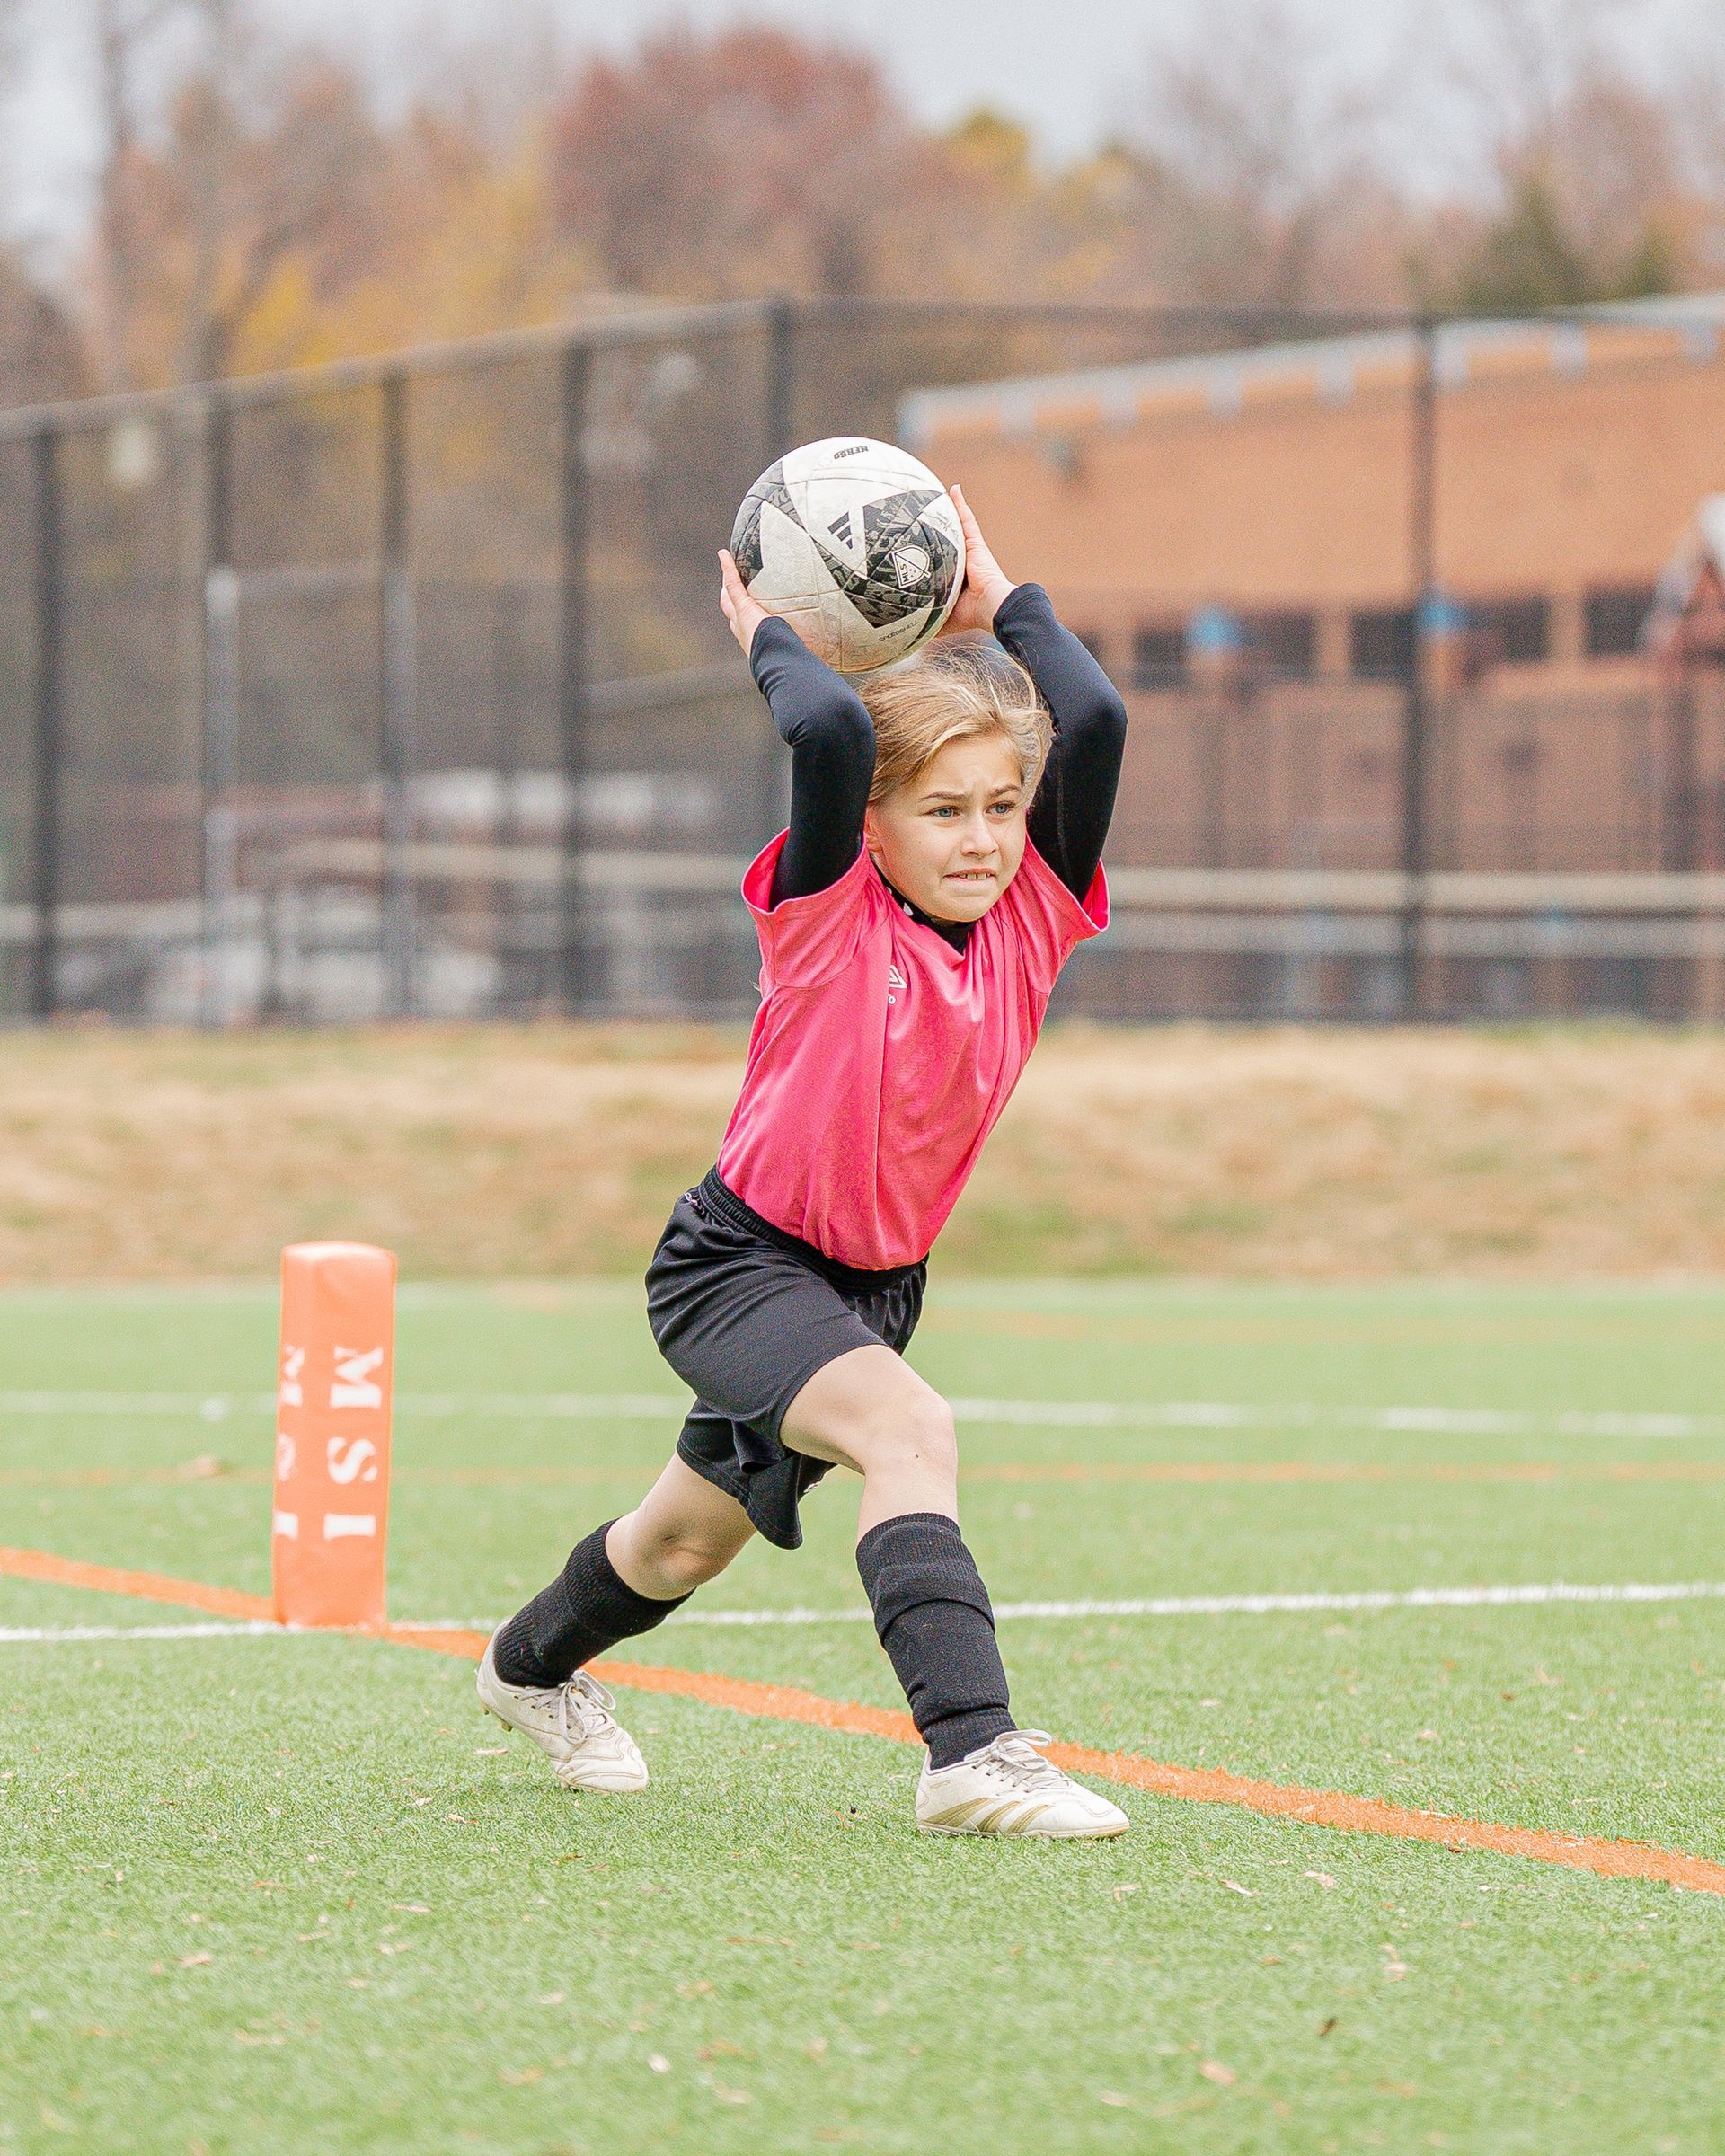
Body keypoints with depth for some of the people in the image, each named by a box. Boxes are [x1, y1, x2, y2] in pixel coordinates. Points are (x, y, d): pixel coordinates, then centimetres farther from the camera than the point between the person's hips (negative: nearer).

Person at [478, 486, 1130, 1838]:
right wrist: (766, 639, -19)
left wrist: (1003, 605, -7)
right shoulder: (828, 911, -19)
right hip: (739, 1262, -6)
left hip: (880, 1281, 6)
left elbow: (1096, 724, -20)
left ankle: (537, 1668, 51)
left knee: (698, 1534, 23)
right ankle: (971, 1752, -38)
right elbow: (834, 733, -38)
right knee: (910, 1430, -32)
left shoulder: (1031, 918, -7)